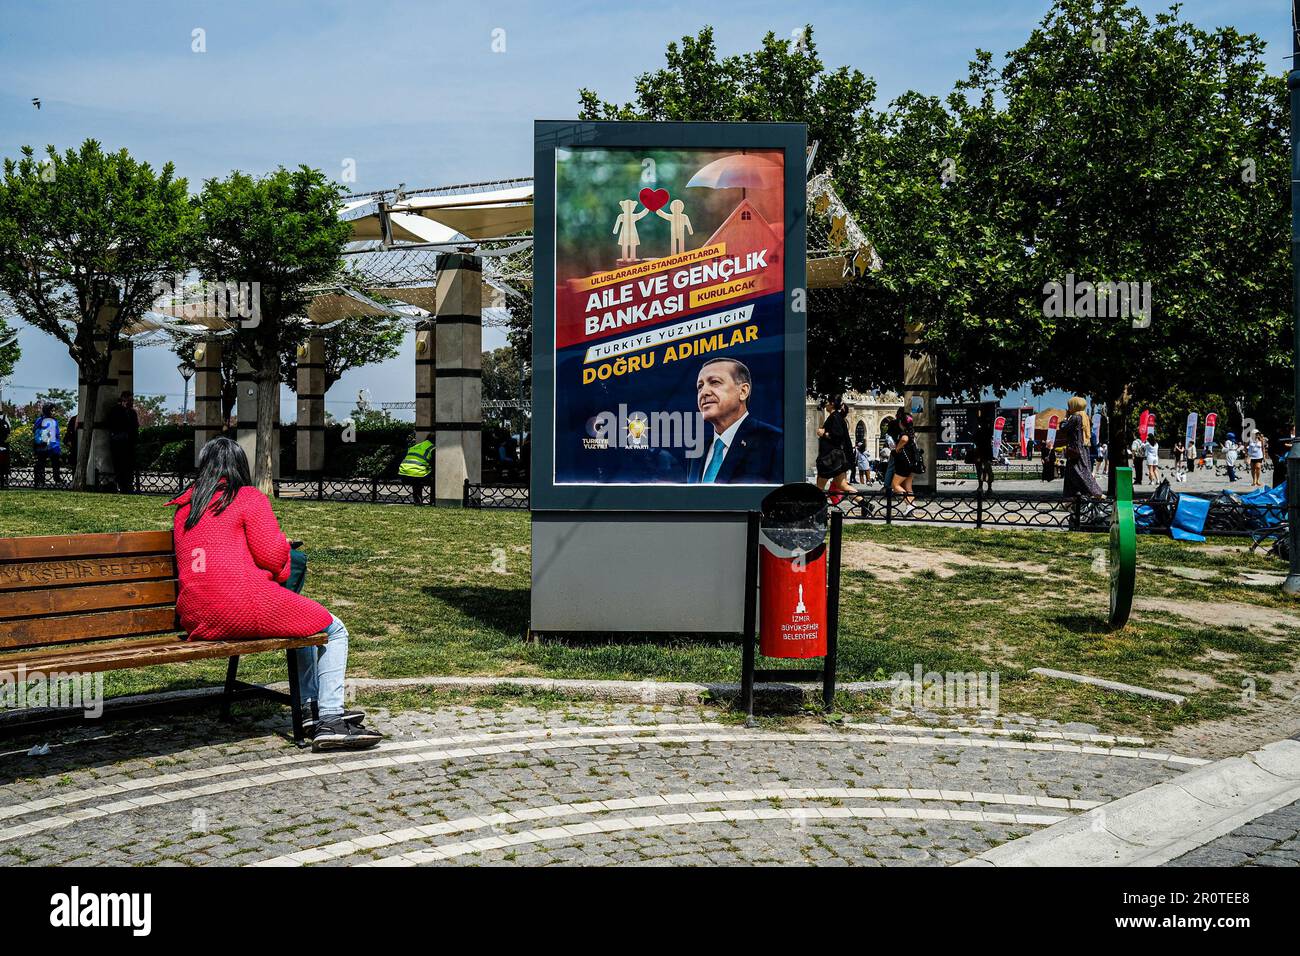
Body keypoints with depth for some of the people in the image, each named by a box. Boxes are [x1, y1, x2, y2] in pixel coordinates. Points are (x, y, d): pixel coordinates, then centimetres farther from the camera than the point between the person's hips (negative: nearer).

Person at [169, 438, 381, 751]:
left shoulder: (183, 509, 19)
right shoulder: (248, 497, -1)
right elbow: (273, 557, -8)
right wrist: (283, 543, 15)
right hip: (245, 605, -8)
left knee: (299, 621, 31)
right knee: (333, 630, 9)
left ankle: (312, 707, 26)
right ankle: (330, 721, -3)